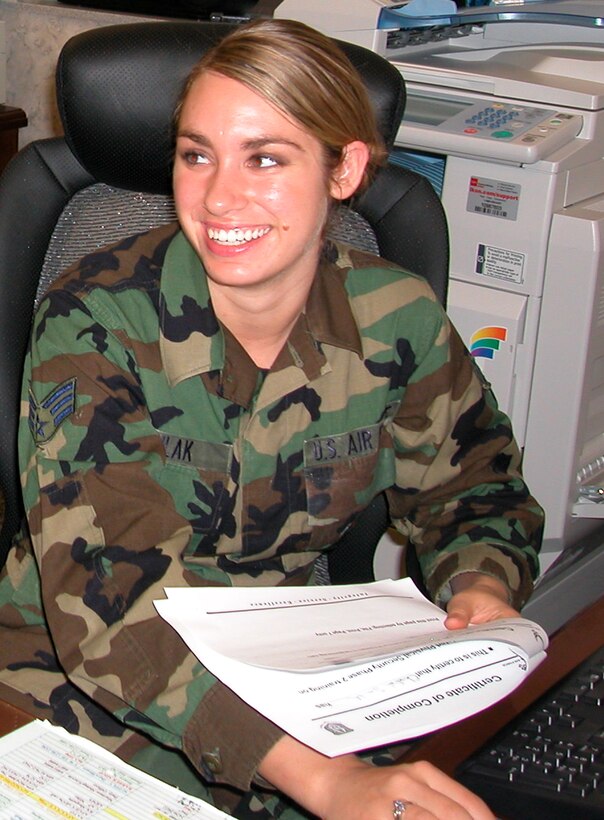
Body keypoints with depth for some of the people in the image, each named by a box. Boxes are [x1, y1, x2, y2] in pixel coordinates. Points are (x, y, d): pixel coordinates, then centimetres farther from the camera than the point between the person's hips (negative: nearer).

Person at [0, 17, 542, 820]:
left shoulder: (396, 321, -7)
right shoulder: (95, 321, -17)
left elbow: (472, 486, 11)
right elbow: (108, 590, -28)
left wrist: (484, 587, -13)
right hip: (86, 688, -2)